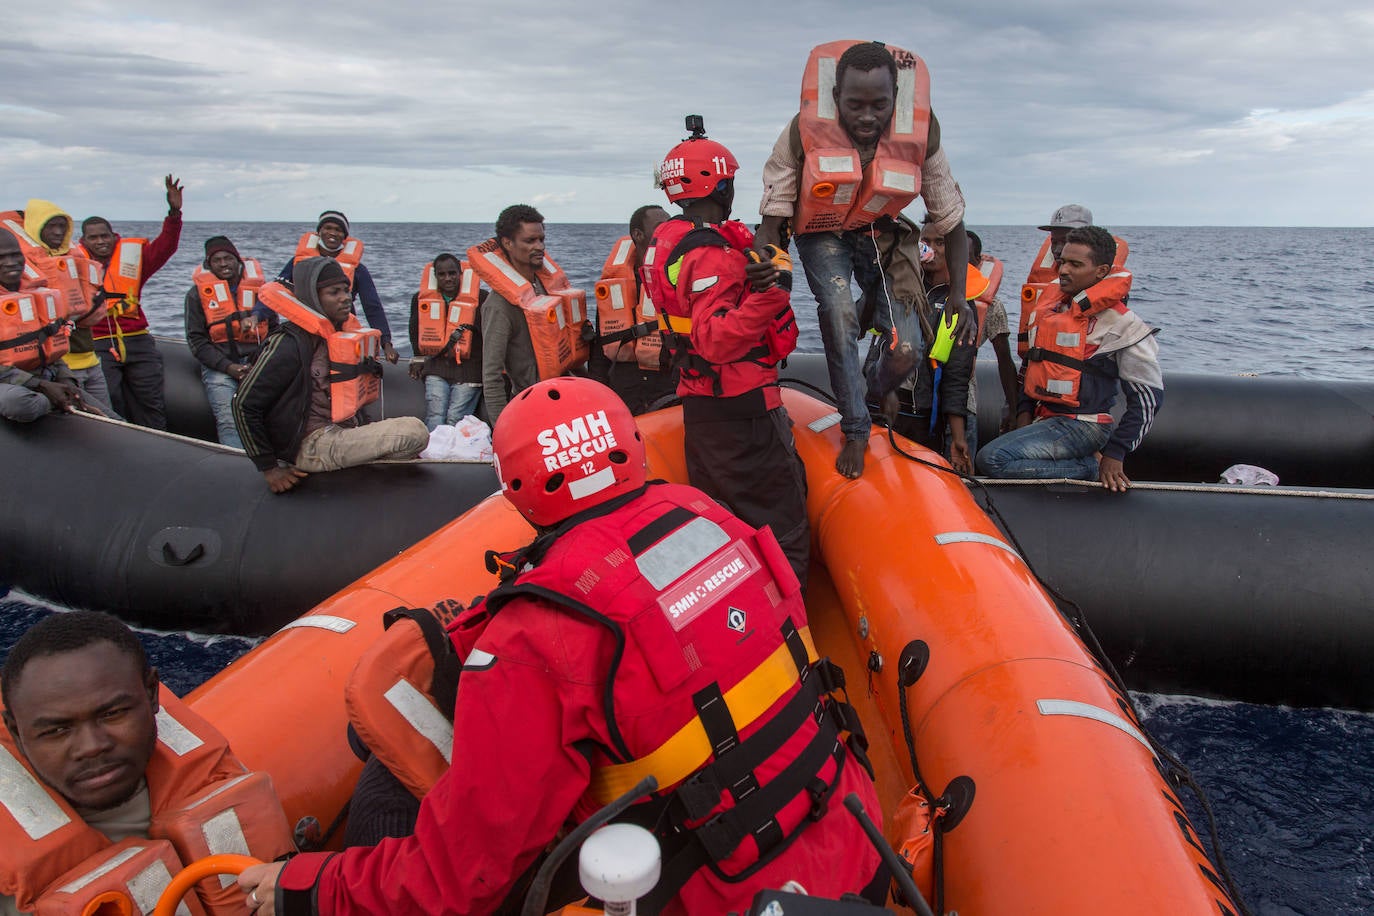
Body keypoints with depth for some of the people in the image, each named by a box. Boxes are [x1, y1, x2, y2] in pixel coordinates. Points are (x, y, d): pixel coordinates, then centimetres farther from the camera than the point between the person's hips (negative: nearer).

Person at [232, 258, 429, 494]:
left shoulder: (345, 333, 12)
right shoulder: (290, 344, -12)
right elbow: (244, 404, -11)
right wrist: (269, 468, -11)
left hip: (344, 435, 9)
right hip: (311, 446, -8)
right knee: (414, 431, -22)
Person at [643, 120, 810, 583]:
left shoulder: (668, 241, 9)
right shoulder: (713, 253, -20)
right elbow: (716, 341, -30)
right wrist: (767, 295, -40)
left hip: (699, 405, 10)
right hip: (741, 410, -10)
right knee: (784, 537, -3)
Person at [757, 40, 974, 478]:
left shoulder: (921, 135, -25)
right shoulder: (805, 132, -29)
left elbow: (951, 220, -11)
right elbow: (772, 219, -19)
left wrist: (958, 297, -13)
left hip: (881, 233, 1)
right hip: (822, 235, -1)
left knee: (905, 350, -8)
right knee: (839, 315, -26)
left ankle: (876, 387, 31)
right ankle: (856, 431, -6)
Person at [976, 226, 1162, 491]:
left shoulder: (1121, 324, -10)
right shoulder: (1050, 302, 11)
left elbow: (1148, 395, -8)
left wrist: (1115, 454, -11)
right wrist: (1025, 410, 8)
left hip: (1081, 426, -8)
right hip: (1042, 418, 8)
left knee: (992, 459, -24)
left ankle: (1090, 467, -10)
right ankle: (1091, 466, 3)